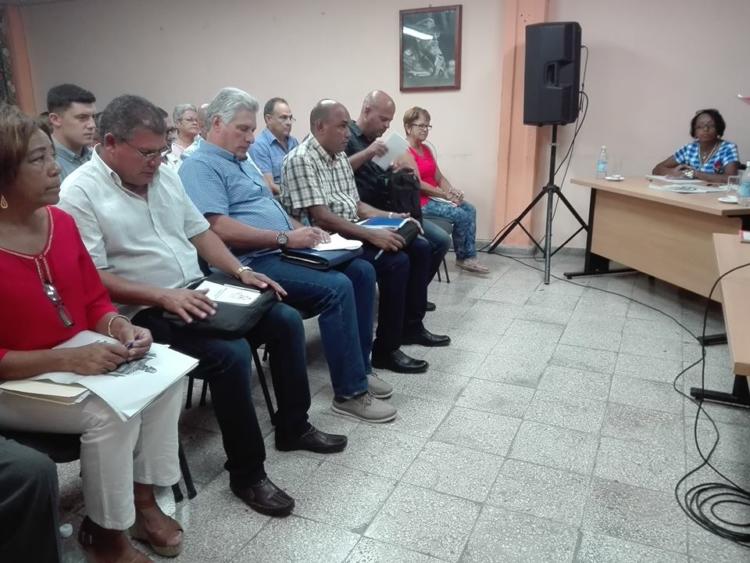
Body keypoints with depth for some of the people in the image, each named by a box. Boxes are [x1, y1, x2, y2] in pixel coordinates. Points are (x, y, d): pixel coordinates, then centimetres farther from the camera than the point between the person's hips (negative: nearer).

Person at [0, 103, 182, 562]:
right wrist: (66, 359, -29)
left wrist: (120, 328, -14)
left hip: (80, 359, 7)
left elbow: (96, 300, 7)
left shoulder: (61, 222, 0)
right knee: (110, 410, -28)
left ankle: (143, 497, 3)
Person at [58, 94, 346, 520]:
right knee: (231, 353, -29)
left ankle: (294, 427, 17)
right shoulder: (80, 193, -12)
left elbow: (200, 231, 15)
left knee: (287, 321, -1)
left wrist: (241, 271, 0)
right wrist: (164, 297, -28)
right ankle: (247, 473, -8)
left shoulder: (165, 175, 11)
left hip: (198, 292, 8)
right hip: (145, 312, -8)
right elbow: (92, 279, -18)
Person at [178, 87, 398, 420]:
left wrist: (301, 231, 7)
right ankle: (350, 393, -13)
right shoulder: (200, 165, -8)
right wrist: (285, 238, -20)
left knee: (361, 271, 1)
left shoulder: (242, 161, 23)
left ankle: (358, 368, 9)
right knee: (337, 287, -26)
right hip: (254, 263, -10)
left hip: (284, 252, 10)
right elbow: (219, 228, -21)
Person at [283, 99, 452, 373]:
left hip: (352, 232, 10)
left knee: (419, 247, 4)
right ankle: (386, 349, -13)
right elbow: (321, 218, -24)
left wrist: (391, 217, 5)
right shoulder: (301, 160, -15)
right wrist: (371, 235, -28)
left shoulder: (340, 156, 14)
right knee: (396, 262, -25)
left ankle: (411, 325, 15)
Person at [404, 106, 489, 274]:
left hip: (435, 196, 9)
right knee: (460, 215, -17)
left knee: (470, 209, -6)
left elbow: (439, 177, 13)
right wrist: (446, 195, -16)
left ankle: (469, 257, -5)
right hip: (420, 201, -9)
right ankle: (462, 258, 3)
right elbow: (418, 185, -19)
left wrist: (452, 191, -7)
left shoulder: (426, 149, 15)